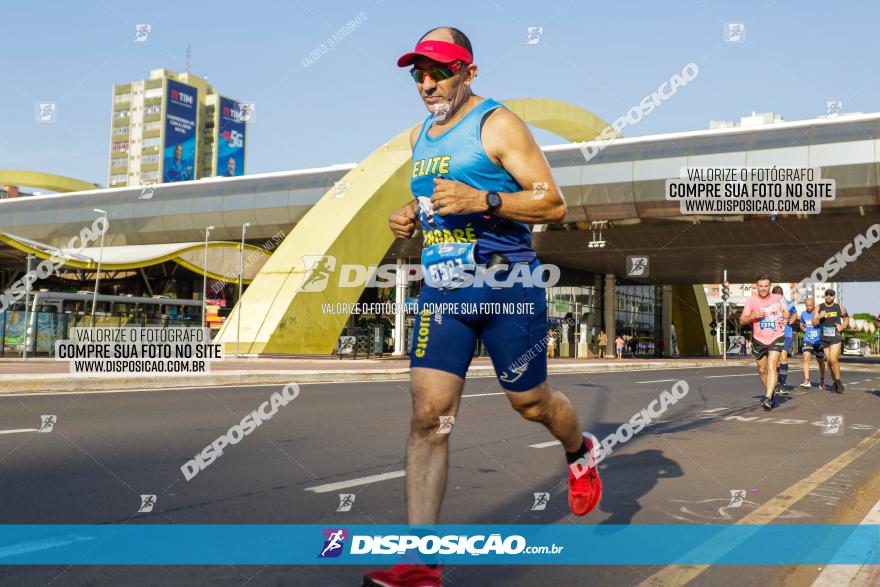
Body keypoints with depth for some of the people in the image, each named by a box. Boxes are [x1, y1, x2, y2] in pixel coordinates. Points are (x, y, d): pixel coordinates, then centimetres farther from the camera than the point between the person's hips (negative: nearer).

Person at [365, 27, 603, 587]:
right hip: (441, 290, 5)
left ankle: (581, 451, 46)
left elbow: (554, 204, -10)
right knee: (428, 415, -7)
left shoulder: (499, 124, -6)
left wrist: (482, 200, -23)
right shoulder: (420, 136, 15)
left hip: (507, 286, -5)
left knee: (531, 402, 10)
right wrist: (412, 217, 9)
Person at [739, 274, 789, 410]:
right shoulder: (752, 301, -1)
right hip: (759, 339, 2)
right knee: (762, 370, 12)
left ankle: (768, 399, -22)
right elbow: (742, 320, 0)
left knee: (771, 367, -17)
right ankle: (771, 392, 36)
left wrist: (785, 319, 0)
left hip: (776, 338, -2)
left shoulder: (778, 299, 1)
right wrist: (753, 316, -18)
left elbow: (786, 311, 20)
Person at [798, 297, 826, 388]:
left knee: (820, 361, 12)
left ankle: (822, 380, 35)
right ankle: (806, 380, -20)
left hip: (819, 340, -2)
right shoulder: (803, 314, 7)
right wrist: (803, 328, 3)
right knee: (806, 358, -18)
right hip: (807, 340, 2)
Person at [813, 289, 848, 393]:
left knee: (833, 359, -16)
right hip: (824, 338, 3)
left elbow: (846, 319, 16)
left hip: (836, 337, -3)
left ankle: (838, 381, 0)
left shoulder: (840, 308, 3)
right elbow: (814, 323, 3)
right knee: (829, 361, 7)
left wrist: (842, 326, -4)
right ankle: (834, 381, 21)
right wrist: (819, 316, -16)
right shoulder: (819, 307, 5)